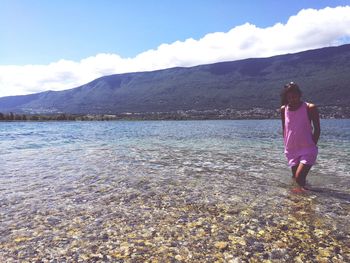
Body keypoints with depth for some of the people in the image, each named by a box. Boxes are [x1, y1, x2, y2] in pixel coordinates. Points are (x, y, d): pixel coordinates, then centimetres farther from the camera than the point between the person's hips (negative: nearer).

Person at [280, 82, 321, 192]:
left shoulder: (310, 108, -9)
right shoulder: (283, 109, 2)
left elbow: (317, 129, -1)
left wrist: (312, 145, -4)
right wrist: (286, 146, 10)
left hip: (307, 149, -4)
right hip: (291, 150, 4)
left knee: (299, 178, -17)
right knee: (296, 178, 12)